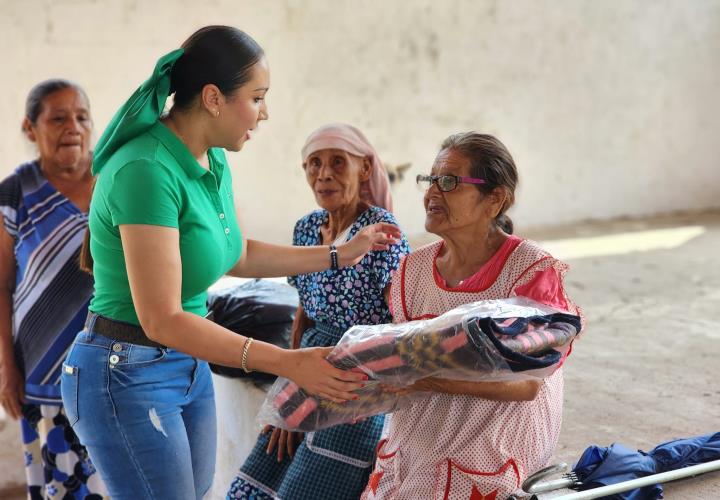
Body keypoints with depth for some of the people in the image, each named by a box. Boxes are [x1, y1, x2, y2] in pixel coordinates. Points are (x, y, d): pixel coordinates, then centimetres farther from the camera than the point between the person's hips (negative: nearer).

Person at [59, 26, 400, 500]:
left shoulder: (212, 162, 1)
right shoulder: (148, 172, -26)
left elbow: (238, 255, 17)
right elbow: (161, 320, -28)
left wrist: (341, 253, 16)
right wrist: (289, 363, -31)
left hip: (188, 365, 9)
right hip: (129, 376, -9)